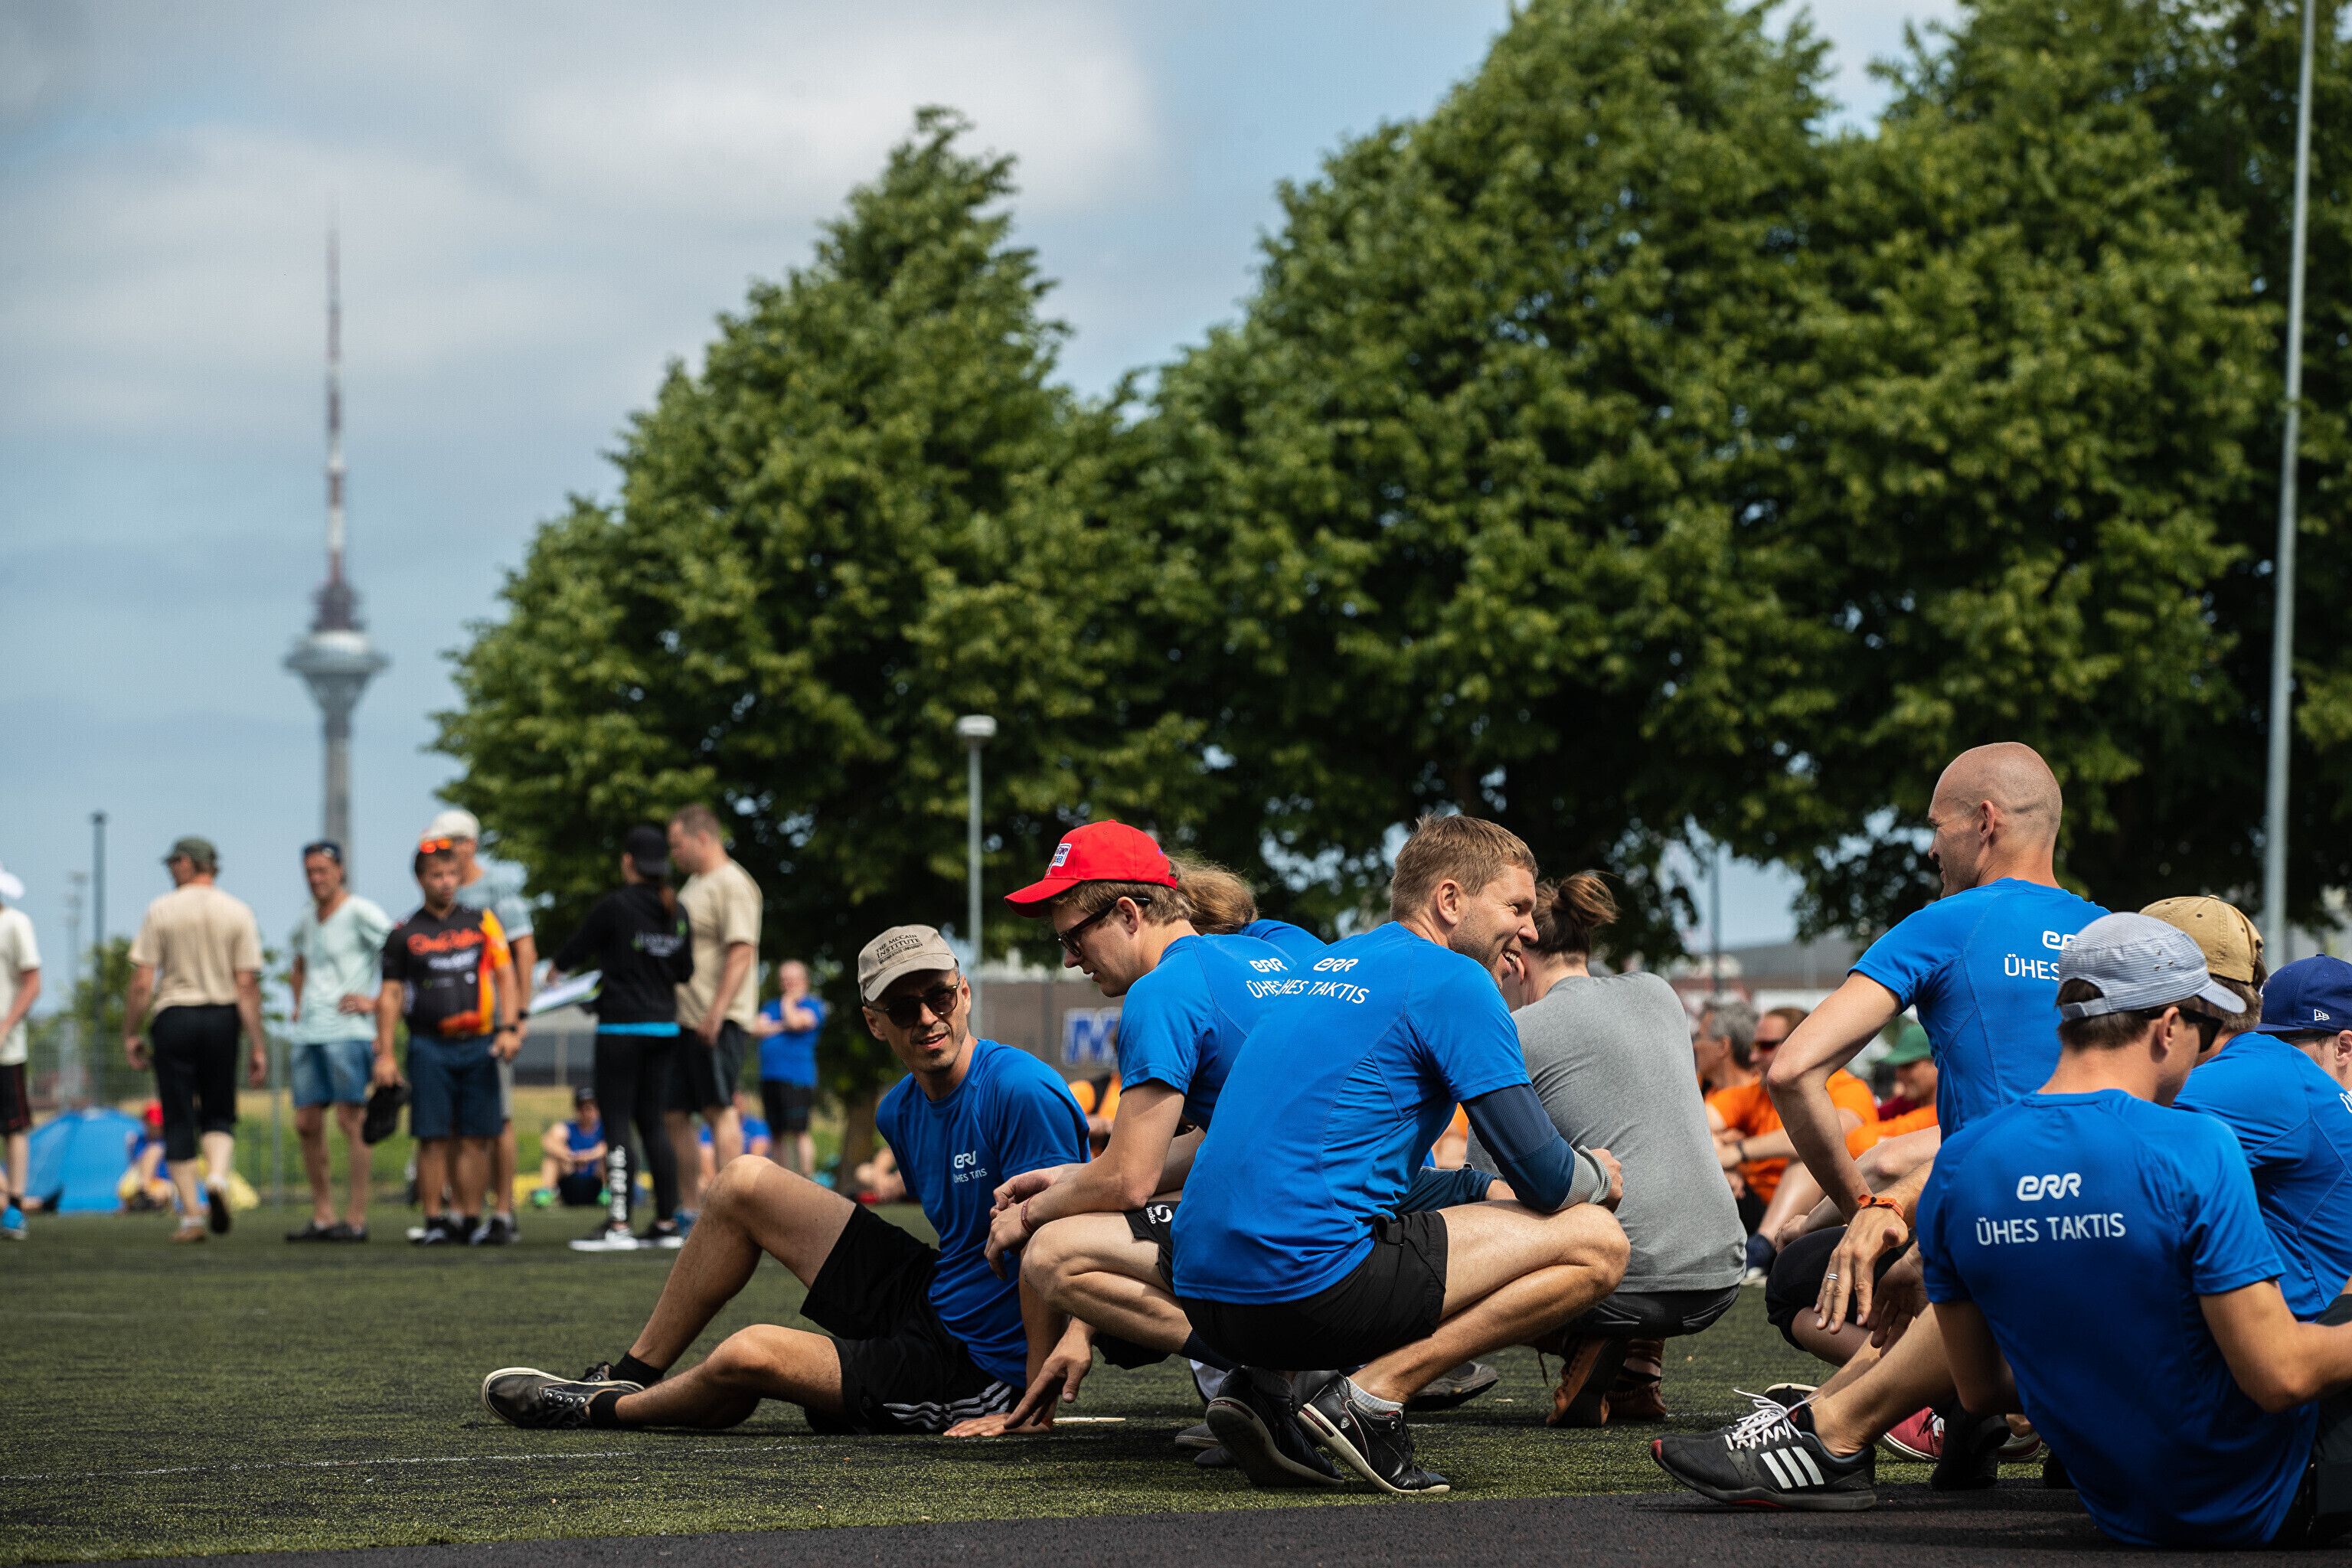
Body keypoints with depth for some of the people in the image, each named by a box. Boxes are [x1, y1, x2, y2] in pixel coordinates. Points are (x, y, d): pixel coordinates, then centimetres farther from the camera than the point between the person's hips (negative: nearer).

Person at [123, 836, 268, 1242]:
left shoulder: (161, 910, -3)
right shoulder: (238, 912, 1)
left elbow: (142, 983, -6)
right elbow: (247, 985, -4)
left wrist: (131, 1034, 4)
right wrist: (257, 1045, -2)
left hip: (174, 1016, -2)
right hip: (222, 1018, 2)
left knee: (178, 1119, 5)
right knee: (218, 1114, 14)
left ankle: (191, 1216, 2)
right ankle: (217, 1178, -15)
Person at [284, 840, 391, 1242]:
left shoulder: (360, 913, -5)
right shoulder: (306, 919, 18)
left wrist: (376, 1001, -15)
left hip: (347, 1031, -8)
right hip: (307, 1031, 8)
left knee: (350, 1119, -9)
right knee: (306, 1123, 5)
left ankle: (357, 1218, -8)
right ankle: (322, 1216, 10)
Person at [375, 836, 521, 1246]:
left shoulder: (482, 921, 11)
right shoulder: (404, 933, 7)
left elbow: (504, 975, 9)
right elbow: (390, 995, 6)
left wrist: (508, 1028, -4)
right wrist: (385, 1054, 0)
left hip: (479, 1044, 1)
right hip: (430, 1045, -1)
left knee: (476, 1137, 0)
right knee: (434, 1138, -4)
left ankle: (472, 1219, 7)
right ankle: (435, 1221, 1)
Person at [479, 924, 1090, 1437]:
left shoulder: (1022, 1093, -22)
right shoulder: (898, 1111, 5)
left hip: (981, 1376, -9)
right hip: (922, 1303, 9)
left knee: (750, 1357, -24)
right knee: (743, 1183, 8)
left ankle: (604, 1409, 9)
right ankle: (631, 1377, 17)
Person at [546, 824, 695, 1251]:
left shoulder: (615, 906, -12)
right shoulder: (677, 911, 6)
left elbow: (575, 950, 0)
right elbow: (685, 971, 13)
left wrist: (556, 970, 22)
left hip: (622, 1027, -6)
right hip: (664, 1026, 6)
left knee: (616, 1124, -4)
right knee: (652, 1123, 11)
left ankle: (618, 1225, -9)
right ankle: (667, 1222, 10)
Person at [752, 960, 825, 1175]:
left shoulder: (812, 1004, 4)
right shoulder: (772, 1005, 21)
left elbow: (796, 1022, -14)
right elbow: (757, 1028, 6)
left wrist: (788, 1002, 2)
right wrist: (783, 1026, -4)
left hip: (796, 1078, -6)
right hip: (770, 1076, 6)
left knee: (798, 1130, -15)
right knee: (776, 1134, 7)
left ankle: (808, 1177, -16)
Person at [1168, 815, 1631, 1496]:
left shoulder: (1322, 967, 23)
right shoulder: (1453, 981, -2)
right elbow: (1544, 1177, -3)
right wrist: (1599, 1176, 21)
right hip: (1308, 1281, -8)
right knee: (1594, 1243, 0)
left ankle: (1268, 1386, 10)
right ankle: (1374, 1392, -9)